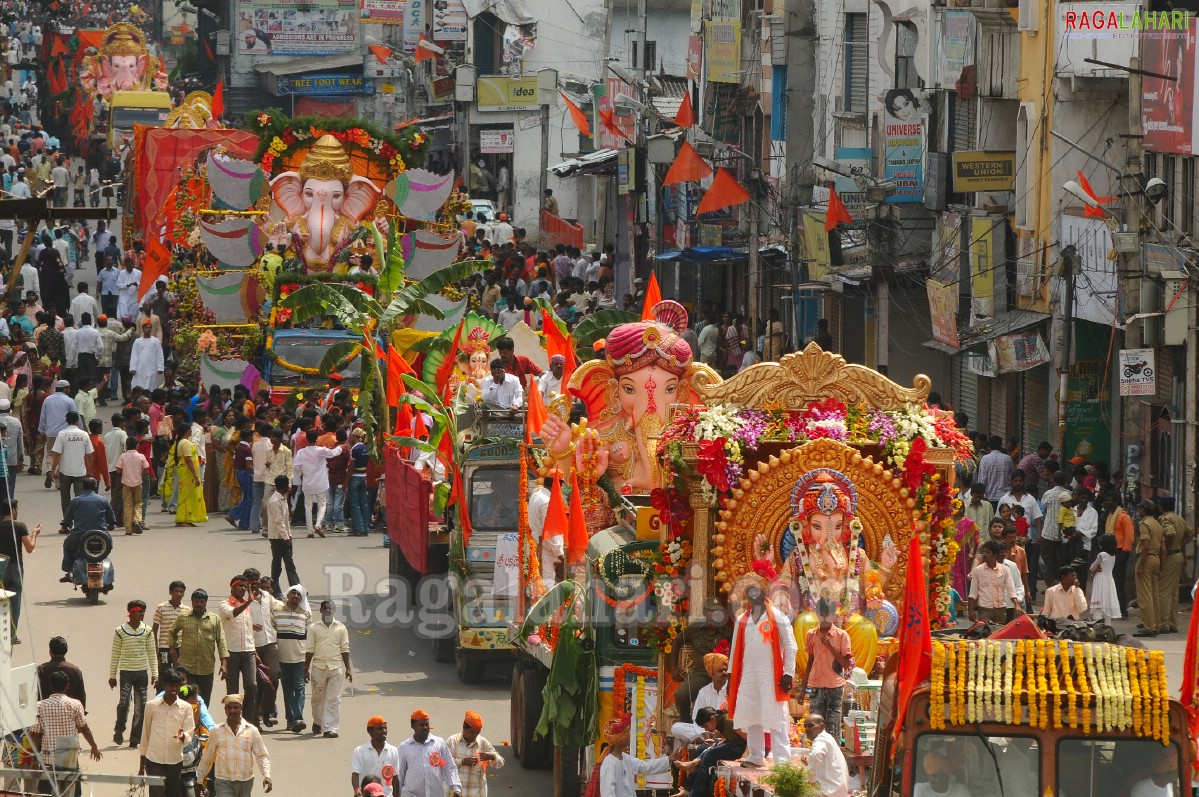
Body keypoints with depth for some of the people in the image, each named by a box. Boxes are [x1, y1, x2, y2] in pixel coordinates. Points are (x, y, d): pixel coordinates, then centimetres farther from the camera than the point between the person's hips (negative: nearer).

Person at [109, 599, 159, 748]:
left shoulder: (147, 631, 5)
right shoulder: (120, 631, -3)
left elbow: (152, 653, 9)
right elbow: (115, 654, 3)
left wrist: (154, 674, 4)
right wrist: (112, 676, 4)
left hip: (142, 672, 3)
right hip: (126, 672, -3)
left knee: (141, 707, 2)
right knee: (124, 703, -9)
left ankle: (135, 738, 8)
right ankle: (119, 732, 14)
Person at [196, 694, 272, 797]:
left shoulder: (252, 731, 2)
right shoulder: (216, 731, 1)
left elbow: (262, 756, 2)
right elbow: (206, 758, 9)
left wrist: (267, 775, -14)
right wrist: (199, 781, 14)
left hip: (245, 782, 2)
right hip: (223, 782, -2)